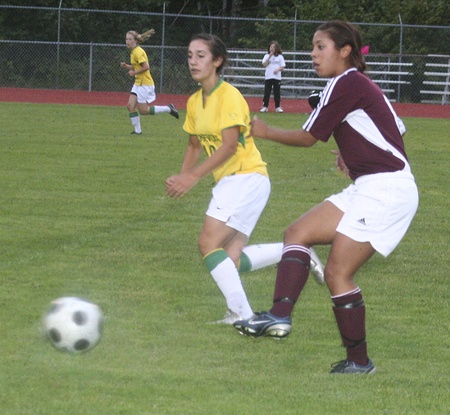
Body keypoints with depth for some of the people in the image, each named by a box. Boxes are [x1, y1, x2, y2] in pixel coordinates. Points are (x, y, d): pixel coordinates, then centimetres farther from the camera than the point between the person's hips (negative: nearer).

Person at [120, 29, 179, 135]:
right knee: (130, 106, -1)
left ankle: (168, 109, 7)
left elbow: (146, 67, -23)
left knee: (143, 110, -4)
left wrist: (134, 72, -16)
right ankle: (137, 130, 4)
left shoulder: (138, 52, -17)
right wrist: (126, 66, 6)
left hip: (145, 84, -9)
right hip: (138, 83, 9)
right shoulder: (133, 52, 11)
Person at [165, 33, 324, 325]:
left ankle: (241, 313, -15)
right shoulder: (195, 101, 12)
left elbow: (229, 145, -20)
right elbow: (195, 145, 20)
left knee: (209, 243, -18)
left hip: (248, 178, -8)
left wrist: (194, 176, -22)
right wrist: (182, 177, 4)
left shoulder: (229, 96, -13)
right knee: (231, 260, 0)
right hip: (228, 181, 9)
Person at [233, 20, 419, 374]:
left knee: (337, 272, -10)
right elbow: (397, 131, 22)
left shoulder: (346, 84, -11)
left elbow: (308, 137, -5)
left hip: (385, 189, -10)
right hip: (369, 189, 10)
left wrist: (266, 132, 10)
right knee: (298, 233, 2)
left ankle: (358, 361, -2)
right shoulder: (363, 85, 16)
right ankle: (280, 315, -13)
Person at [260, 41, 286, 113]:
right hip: (268, 77, 0)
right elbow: (264, 65, -6)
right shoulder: (267, 56, 7)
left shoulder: (280, 57, 6)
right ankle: (265, 107, 4)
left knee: (277, 92, 2)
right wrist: (269, 57, -12)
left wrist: (278, 69, -16)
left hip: (277, 77, 0)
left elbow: (283, 66, 3)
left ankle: (278, 107, 8)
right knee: (267, 92, 0)